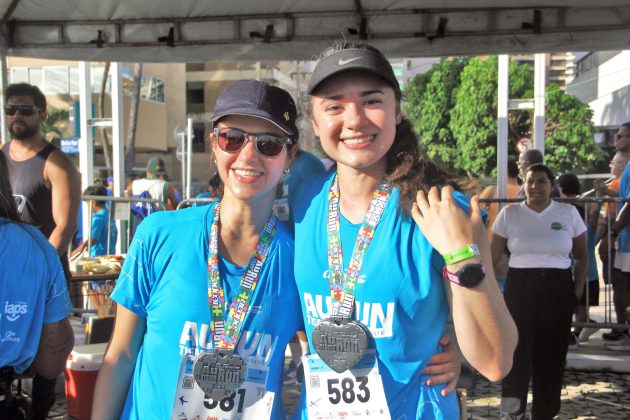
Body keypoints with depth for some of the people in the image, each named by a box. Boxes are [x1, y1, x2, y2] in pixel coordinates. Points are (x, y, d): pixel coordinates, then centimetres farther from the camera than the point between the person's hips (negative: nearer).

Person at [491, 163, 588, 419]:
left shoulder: (569, 213, 4)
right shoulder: (509, 214, 1)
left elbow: (581, 257, 12)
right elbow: (492, 257, 2)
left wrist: (578, 291, 2)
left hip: (558, 288, 1)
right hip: (519, 287, -1)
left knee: (552, 353, 6)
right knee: (517, 350, -5)